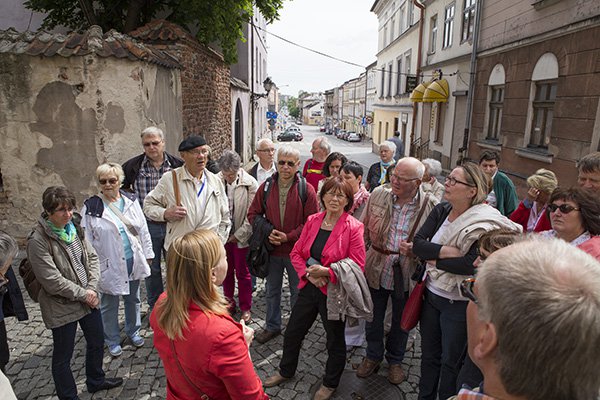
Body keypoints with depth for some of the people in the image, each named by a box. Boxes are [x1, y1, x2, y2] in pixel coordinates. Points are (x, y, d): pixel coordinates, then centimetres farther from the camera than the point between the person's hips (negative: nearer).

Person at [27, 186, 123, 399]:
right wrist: (83, 294, -14)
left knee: (97, 342, 22)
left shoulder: (74, 228, -1)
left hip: (88, 298, 7)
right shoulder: (38, 241, -20)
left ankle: (96, 380, 45)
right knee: (63, 355, 12)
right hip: (61, 306, -7)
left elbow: (92, 257, 3)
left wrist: (92, 288, -8)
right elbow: (52, 280, -21)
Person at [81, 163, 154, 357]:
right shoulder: (91, 207, -8)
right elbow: (87, 239, -6)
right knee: (109, 305, 12)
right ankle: (112, 341, 32)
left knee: (133, 299, 19)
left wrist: (148, 253, 6)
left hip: (133, 260, 3)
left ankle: (133, 331, 40)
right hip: (109, 265, -3)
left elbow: (143, 229, 5)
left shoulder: (131, 200, 1)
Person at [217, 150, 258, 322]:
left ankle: (245, 308, 25)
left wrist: (238, 235, -10)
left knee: (242, 273, 9)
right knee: (226, 271, 17)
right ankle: (229, 302, 36)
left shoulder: (250, 183, -13)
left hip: (241, 237, -2)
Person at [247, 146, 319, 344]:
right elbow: (253, 214, 5)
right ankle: (272, 326, 39)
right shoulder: (266, 187, -1)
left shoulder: (306, 189, -10)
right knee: (272, 290, 19)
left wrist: (289, 236, -18)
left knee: (297, 291, 15)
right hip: (271, 249, 3)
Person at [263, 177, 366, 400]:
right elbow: (296, 254, 3)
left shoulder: (353, 228, -16)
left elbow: (358, 267, -18)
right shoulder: (312, 221, -1)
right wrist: (309, 273, -14)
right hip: (309, 288, 5)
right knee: (292, 333, 19)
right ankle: (286, 371, 48)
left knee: (335, 340, 17)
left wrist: (326, 271, -23)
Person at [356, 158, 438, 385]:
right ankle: (373, 356, 45)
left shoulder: (430, 206, -14)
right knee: (373, 316, 19)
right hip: (376, 269, 2)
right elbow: (364, 230, 1)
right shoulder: (378, 195, -8)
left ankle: (395, 360, 47)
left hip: (406, 274, -1)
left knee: (400, 320, 20)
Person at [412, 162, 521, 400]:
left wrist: (436, 261, -18)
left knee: (450, 362, 15)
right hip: (431, 293, 6)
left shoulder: (484, 223, -19)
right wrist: (446, 251, -26)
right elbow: (417, 244, -11)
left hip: (458, 303, -5)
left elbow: (471, 264, -29)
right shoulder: (441, 210, -3)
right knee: (429, 355, 23)